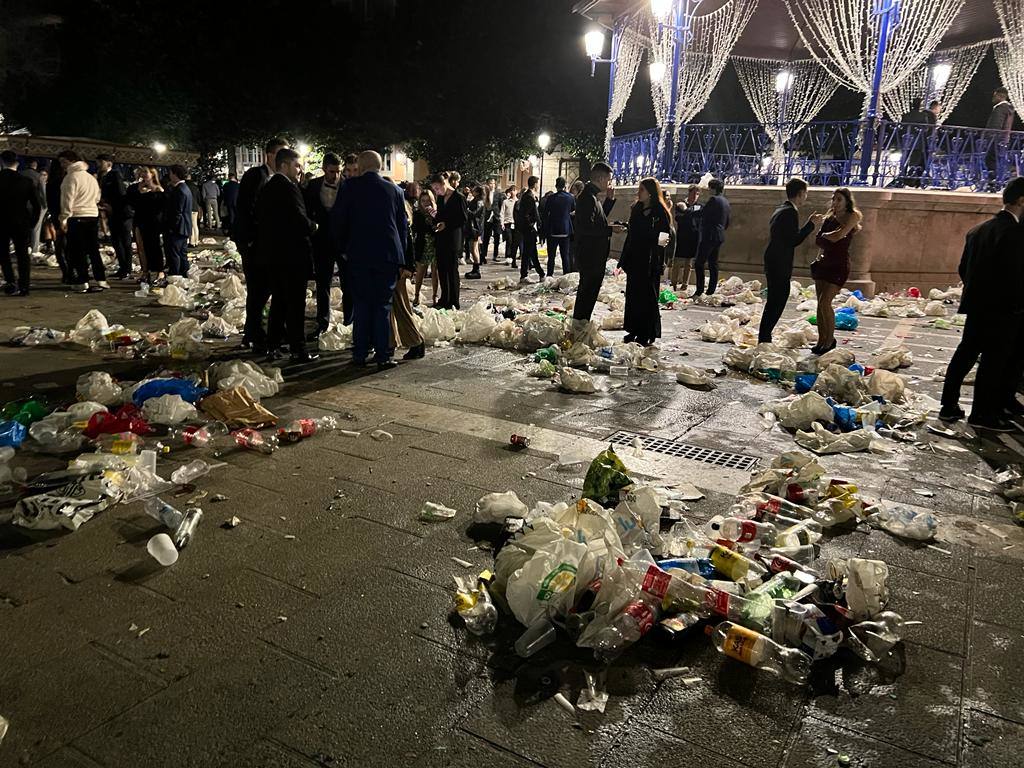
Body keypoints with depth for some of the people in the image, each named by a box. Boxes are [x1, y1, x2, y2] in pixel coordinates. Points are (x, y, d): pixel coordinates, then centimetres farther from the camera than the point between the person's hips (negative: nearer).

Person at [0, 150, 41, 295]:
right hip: (22, 223, 1)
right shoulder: (27, 181, -4)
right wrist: (32, 223, 6)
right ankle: (24, 286, 6)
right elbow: (36, 205, -3)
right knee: (22, 254, 9)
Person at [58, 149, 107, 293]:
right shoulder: (91, 177, 15)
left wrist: (64, 219, -9)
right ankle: (101, 280, 11)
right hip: (93, 215, 7)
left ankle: (83, 283, -5)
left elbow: (67, 200, -12)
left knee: (77, 252, -3)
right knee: (93, 250, 11)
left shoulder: (71, 177, -8)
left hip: (77, 217, -7)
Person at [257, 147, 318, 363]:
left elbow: (260, 220, 15)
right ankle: (298, 350, 4)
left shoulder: (266, 189, 11)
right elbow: (301, 223, -22)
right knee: (295, 304, -1)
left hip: (271, 255, 8)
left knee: (278, 302, 16)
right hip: (292, 256, -8)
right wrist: (313, 226, -1)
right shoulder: (289, 188, -15)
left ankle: (272, 347, 20)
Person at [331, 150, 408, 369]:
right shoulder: (394, 190, 5)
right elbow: (403, 225, 9)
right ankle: (383, 356, 2)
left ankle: (360, 354, 10)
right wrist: (401, 256, 16)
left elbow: (337, 220, 1)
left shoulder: (350, 187, -1)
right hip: (388, 255, 1)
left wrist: (344, 248, 15)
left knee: (361, 304, 7)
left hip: (358, 255, -1)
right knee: (383, 306, 3)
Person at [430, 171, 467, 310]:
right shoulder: (440, 198, 13)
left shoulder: (458, 197, -10)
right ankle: (444, 300, 19)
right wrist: (436, 220, 2)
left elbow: (463, 219, -11)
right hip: (441, 239, 7)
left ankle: (453, 302, 5)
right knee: (441, 269, 10)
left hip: (453, 239, -7)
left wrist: (446, 224, -16)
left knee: (452, 270, -2)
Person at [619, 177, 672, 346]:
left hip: (650, 263, -7)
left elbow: (667, 235, -7)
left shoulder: (660, 212, -9)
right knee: (633, 296, 10)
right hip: (634, 260, 7)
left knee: (648, 297, -1)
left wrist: (661, 240, -27)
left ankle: (648, 334, 8)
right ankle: (634, 331, 20)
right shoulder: (636, 209, 11)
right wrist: (624, 260, 14)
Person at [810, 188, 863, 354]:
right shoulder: (830, 218, 15)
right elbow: (818, 241, 14)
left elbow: (838, 236, -17)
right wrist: (831, 239, -1)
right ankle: (821, 340, 10)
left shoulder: (853, 216, -4)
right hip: (824, 263, 7)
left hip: (839, 265, -7)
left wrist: (825, 235, -1)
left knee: (824, 303, -14)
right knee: (821, 304, 4)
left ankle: (830, 340, 0)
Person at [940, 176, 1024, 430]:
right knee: (993, 360, 2)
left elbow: (963, 268, 12)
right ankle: (983, 414, 9)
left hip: (976, 305, 7)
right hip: (1002, 309, -7)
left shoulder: (977, 230, 7)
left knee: (965, 354, 13)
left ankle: (949, 406, 17)